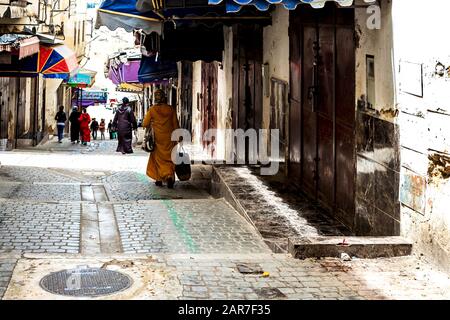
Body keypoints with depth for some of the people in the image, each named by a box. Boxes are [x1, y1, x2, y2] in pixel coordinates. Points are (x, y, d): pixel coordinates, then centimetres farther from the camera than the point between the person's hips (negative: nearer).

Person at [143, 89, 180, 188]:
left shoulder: (152, 109, -7)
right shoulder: (170, 109, -2)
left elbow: (145, 124, -3)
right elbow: (175, 124, 1)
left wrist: (151, 124, 18)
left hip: (158, 138, -1)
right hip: (169, 138, 1)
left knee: (158, 157, 12)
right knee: (169, 158, 7)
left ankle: (159, 179, 14)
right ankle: (170, 176, -13)